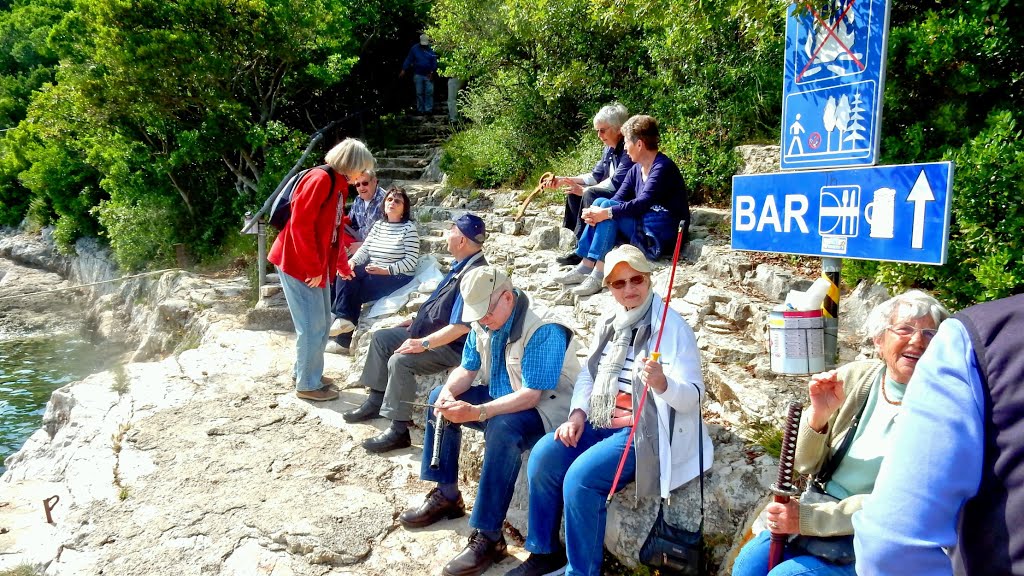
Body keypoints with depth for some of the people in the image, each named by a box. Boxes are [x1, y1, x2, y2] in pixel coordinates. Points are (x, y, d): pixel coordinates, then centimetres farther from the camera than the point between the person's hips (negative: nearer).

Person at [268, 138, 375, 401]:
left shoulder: (338, 184, 14)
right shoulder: (321, 179, -17)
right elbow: (301, 224, -23)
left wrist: (343, 266, 31)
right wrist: (313, 269, -21)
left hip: (318, 266, 10)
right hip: (300, 265, -10)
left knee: (321, 323, 16)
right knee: (313, 326, -3)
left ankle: (305, 373, 31)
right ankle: (308, 385, 10)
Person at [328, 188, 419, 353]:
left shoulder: (409, 227, -6)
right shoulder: (378, 225, 14)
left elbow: (411, 260, -13)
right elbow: (364, 249, 5)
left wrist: (385, 270, -23)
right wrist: (352, 262, -17)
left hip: (398, 277, -6)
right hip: (373, 272, 6)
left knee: (355, 290, -21)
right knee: (347, 276, -22)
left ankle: (346, 338, -8)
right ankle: (344, 319, -24)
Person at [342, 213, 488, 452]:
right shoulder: (461, 266, 6)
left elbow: (461, 326, -31)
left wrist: (424, 343, -27)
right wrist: (418, 320, 17)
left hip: (451, 346, -11)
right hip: (430, 331, 11)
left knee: (400, 361, -30)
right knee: (380, 338, 13)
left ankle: (399, 431, -19)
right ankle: (376, 401, 20)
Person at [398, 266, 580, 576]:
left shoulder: (544, 330, -27)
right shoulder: (484, 322, -2)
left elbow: (530, 396, -31)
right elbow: (467, 369, 6)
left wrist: (477, 412, -40)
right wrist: (449, 393, -17)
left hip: (545, 405, -9)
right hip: (500, 397, 9)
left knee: (502, 429, -38)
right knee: (437, 398, 4)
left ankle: (488, 537, -30)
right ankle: (446, 495, 9)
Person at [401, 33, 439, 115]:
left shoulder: (431, 49, -2)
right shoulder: (415, 48, -1)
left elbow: (434, 62, -1)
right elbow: (409, 59, 1)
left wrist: (432, 73, -8)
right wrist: (404, 70, -4)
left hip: (428, 75, -1)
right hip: (418, 74, 1)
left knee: (429, 92, -5)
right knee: (419, 93, 5)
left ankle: (429, 109, 2)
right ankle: (420, 110, 13)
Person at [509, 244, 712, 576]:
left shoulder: (671, 327, -14)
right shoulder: (608, 322, 7)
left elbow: (693, 396, -17)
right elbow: (587, 373, 15)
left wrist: (662, 382, -38)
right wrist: (578, 412, -2)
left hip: (646, 429, -7)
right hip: (601, 421, 7)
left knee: (581, 476, -25)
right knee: (543, 456, -11)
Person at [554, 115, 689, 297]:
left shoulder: (663, 168, -15)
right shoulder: (636, 170, 12)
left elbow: (642, 204, -26)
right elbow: (617, 199, 3)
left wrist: (606, 213, -29)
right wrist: (595, 214, -16)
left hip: (663, 234, -8)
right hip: (644, 230, 9)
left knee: (608, 207, -22)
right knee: (601, 203, -5)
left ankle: (599, 275, -26)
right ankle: (585, 267, -11)